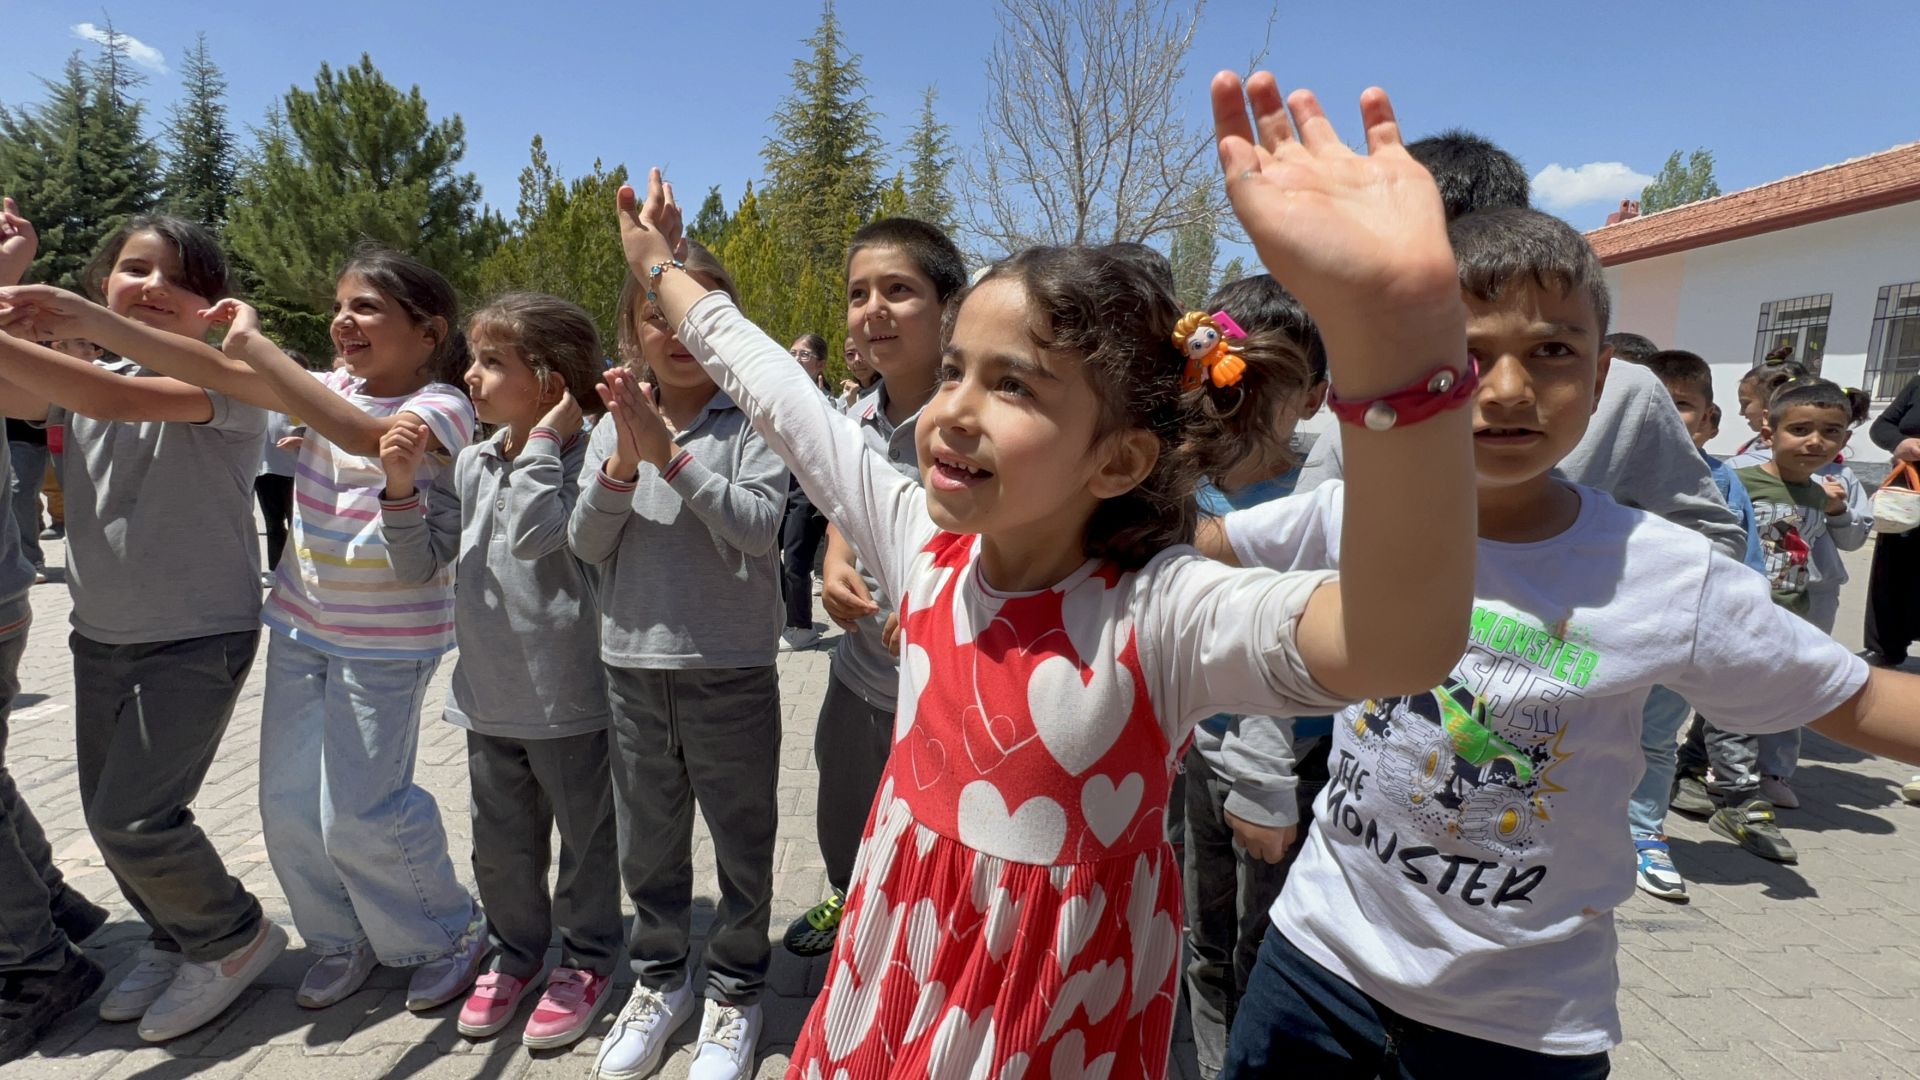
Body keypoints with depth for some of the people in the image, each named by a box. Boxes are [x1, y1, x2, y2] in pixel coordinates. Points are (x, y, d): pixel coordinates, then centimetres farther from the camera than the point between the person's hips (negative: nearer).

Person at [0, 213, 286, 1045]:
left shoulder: (228, 384, -12)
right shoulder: (85, 378, 7)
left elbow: (123, 398, -30)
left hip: (200, 639, -7)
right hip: (102, 636, 7)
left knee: (133, 816, -7)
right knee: (107, 814, 15)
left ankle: (234, 938, 18)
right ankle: (177, 940, 38)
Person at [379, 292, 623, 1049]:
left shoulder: (580, 460, -16)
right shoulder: (474, 463, 3)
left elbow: (534, 531, -35)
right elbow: (420, 565, 6)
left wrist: (544, 437, -26)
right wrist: (402, 488, -8)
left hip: (567, 700, -6)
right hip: (489, 696, 7)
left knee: (585, 836, 14)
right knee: (501, 844, 21)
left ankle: (587, 960, 34)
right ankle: (516, 953, 43)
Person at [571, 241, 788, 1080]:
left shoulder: (752, 418, -7)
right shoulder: (615, 422, 4)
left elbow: (757, 526, -18)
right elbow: (586, 544, -1)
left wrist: (672, 452, -24)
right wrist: (623, 464, -17)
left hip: (732, 667, -3)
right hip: (632, 665, 4)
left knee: (742, 844, 12)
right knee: (647, 845, 19)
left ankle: (735, 990, 34)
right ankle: (660, 979, 41)